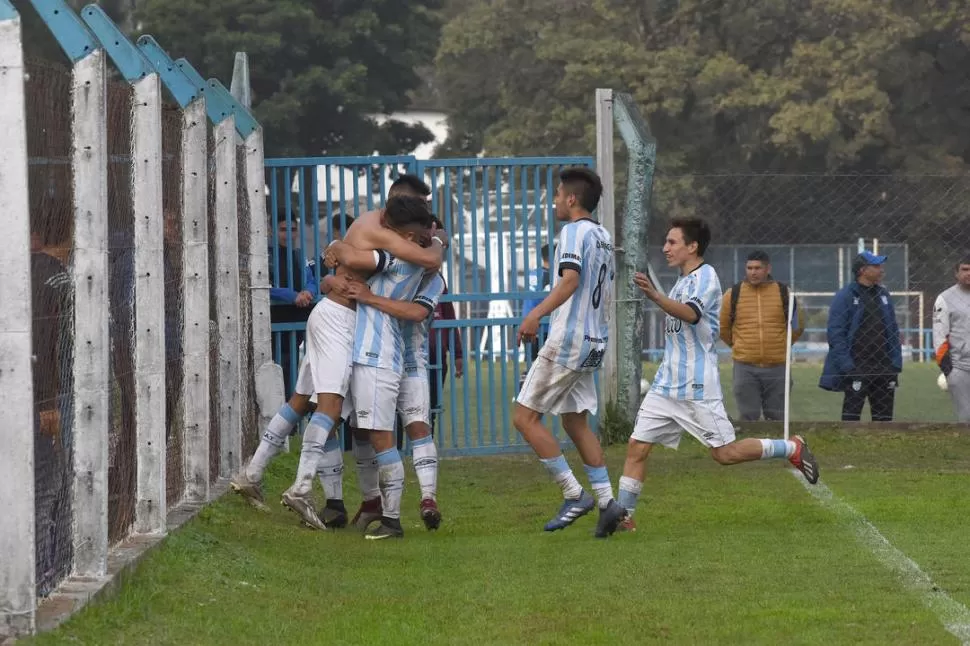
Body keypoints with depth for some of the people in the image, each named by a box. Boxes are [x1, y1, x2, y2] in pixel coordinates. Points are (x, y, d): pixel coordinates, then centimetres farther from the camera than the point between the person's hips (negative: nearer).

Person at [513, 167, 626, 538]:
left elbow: (570, 280, -26)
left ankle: (574, 495, -7)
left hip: (567, 342, -9)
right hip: (594, 342, 9)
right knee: (575, 421, 14)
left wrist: (537, 313, -37)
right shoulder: (603, 236, 15)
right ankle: (606, 502, 6)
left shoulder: (574, 232, -11)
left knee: (525, 417, -4)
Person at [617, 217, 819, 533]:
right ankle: (623, 515, 2)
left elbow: (691, 314, -32)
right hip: (666, 385, 8)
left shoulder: (705, 276, -11)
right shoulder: (683, 280, 17)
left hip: (697, 388, -8)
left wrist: (655, 296, -46)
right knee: (637, 446, -1)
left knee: (725, 453, -5)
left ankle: (793, 448, 13)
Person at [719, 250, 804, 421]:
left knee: (777, 418, 5)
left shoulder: (784, 293, 3)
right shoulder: (733, 294, 2)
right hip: (745, 367, 0)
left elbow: (797, 326, 15)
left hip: (776, 367, 0)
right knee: (748, 417, 1)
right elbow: (723, 328, 13)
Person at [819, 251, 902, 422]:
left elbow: (893, 331, 18)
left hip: (884, 369, 6)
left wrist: (896, 362, 7)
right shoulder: (845, 296, -6)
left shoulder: (883, 295, 14)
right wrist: (847, 365, -17)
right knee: (851, 413, -8)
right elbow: (835, 333, -10)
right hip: (857, 368, -6)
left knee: (884, 415, 9)